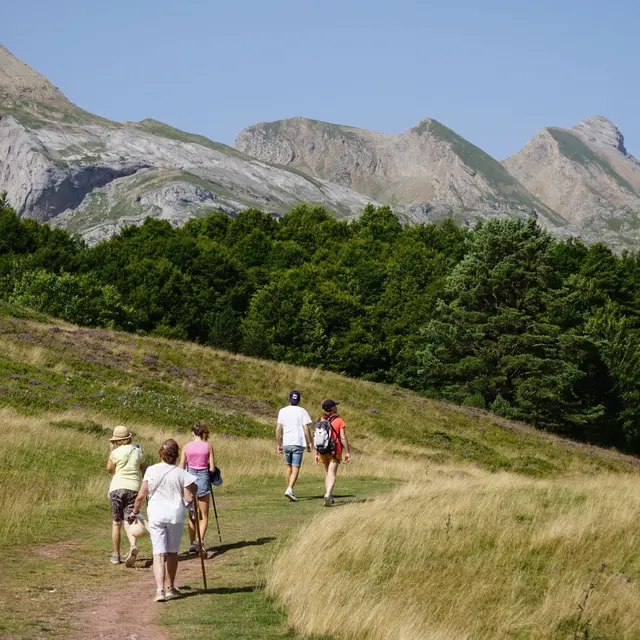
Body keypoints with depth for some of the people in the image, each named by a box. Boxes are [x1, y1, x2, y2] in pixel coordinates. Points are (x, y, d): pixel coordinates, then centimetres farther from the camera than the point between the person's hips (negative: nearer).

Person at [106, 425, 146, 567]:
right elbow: (144, 469, 18)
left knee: (116, 522, 9)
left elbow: (109, 469, 8)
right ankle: (133, 545, -27)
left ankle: (116, 555, 13)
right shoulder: (137, 452, 5)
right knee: (128, 521, 2)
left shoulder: (116, 453, -6)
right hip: (134, 487, 2)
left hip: (117, 487, -2)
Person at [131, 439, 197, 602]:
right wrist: (193, 489, 15)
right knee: (172, 552, 17)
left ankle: (159, 590, -17)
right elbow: (189, 498, -5)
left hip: (155, 515, 0)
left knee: (159, 553, -3)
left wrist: (135, 511, 15)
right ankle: (171, 588, 29)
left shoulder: (151, 470, -3)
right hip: (176, 515, 0)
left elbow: (141, 495, -1)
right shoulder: (181, 473, -5)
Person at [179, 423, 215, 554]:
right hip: (203, 478, -2)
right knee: (204, 516, 6)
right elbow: (212, 468, -4)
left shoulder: (187, 447, 0)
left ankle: (192, 544, 14)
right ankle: (201, 540, -15)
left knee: (192, 515, 14)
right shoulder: (208, 446, -4)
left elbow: (181, 468, 1)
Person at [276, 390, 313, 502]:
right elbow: (306, 429, -7)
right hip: (298, 443, -3)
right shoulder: (302, 411, -3)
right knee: (295, 468, -4)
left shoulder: (282, 411, 5)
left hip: (286, 443, 3)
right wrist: (309, 443, 1)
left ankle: (289, 489, 22)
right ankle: (289, 489, -20)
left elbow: (278, 429, 4)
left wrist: (278, 444, 11)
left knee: (288, 466, 19)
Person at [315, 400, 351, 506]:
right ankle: (328, 494, -29)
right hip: (335, 450, -4)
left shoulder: (321, 421, 4)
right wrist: (347, 452, -5)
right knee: (332, 474, -7)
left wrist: (317, 454, 9)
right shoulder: (339, 421, -7)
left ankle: (329, 497, 22)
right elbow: (343, 438, -10)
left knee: (327, 473, 18)